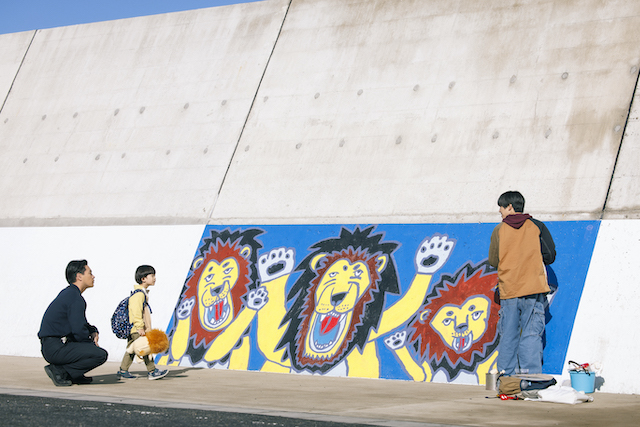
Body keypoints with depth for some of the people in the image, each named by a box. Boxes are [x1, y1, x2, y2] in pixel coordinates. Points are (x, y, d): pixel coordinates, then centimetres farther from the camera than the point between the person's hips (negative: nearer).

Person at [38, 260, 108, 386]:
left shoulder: (68, 293, 17)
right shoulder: (75, 299, -14)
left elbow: (80, 323, 29)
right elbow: (79, 331, -20)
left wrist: (93, 331, 10)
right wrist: (92, 343, -2)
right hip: (56, 349, -10)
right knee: (101, 355, -18)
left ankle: (73, 375, 14)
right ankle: (59, 371, -10)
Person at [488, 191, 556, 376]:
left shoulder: (499, 230, 3)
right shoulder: (537, 227, 3)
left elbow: (493, 261, 6)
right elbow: (550, 256, 4)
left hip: (508, 292, 1)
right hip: (533, 290, -1)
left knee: (508, 335, 7)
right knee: (531, 334, -1)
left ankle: (506, 376, 8)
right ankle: (530, 375, -8)